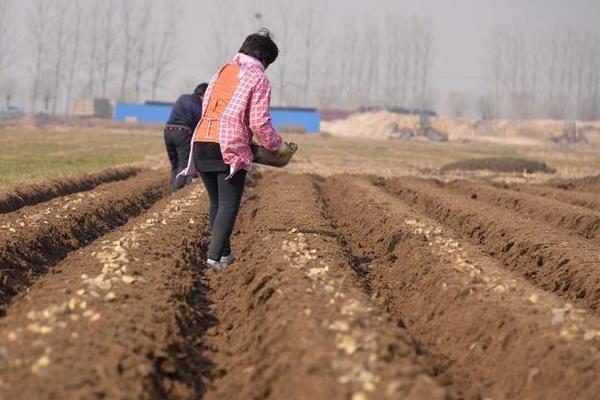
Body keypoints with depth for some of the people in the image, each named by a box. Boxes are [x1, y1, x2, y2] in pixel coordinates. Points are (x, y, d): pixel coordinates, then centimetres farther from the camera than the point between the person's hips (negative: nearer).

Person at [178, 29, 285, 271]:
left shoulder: (222, 71, 19)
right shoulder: (259, 79, 1)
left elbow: (206, 107, 18)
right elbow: (259, 122, -6)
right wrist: (276, 145, 10)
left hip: (202, 142, 6)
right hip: (231, 148, -6)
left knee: (216, 202, 16)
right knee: (229, 204, -3)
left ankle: (224, 252, 23)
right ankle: (215, 255, -14)